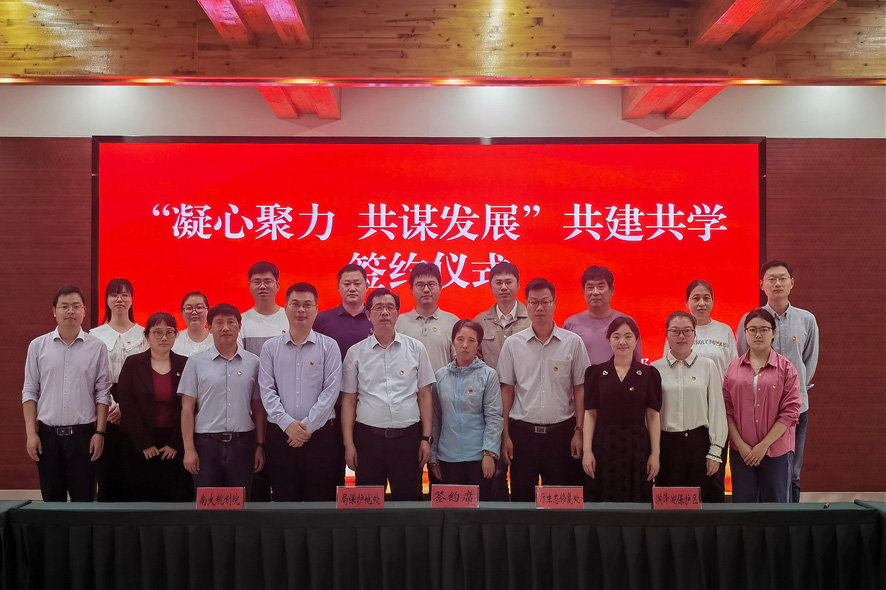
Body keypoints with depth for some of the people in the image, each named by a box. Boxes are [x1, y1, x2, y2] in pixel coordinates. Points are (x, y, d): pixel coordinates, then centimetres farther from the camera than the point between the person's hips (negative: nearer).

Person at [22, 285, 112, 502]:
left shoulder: (96, 347, 0)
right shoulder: (38, 346, 4)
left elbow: (103, 393, 2)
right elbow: (30, 392, 5)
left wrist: (100, 432, -4)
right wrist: (31, 433, -1)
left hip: (83, 434, -1)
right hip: (48, 434, 1)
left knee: (84, 500, 3)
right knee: (51, 500, 10)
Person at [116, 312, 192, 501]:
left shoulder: (185, 365, 4)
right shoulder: (133, 364, 3)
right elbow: (127, 405, -4)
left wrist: (175, 444, -6)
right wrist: (145, 444, -9)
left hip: (175, 448, 1)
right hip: (139, 447, 0)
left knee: (178, 498, 0)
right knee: (140, 497, 3)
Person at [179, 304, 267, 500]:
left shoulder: (253, 363, 6)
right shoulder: (196, 363, 3)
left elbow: (259, 409, 8)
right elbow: (187, 408, 2)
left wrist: (260, 446, 3)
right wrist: (189, 449, -4)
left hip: (242, 444, 1)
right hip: (207, 443, -1)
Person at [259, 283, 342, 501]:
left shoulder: (329, 346, 2)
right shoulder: (271, 347, 7)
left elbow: (331, 391, -5)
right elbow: (267, 391, 1)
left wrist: (307, 426, -11)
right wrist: (287, 424, -11)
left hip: (320, 433, -1)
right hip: (280, 434, 2)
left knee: (321, 499, 2)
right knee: (284, 499, 7)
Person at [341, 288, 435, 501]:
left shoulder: (416, 348, 5)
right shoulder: (356, 353, 5)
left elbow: (424, 396, 6)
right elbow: (349, 400, 5)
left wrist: (426, 438, 2)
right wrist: (348, 443, 1)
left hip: (407, 436, 0)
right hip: (368, 436, 0)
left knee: (407, 499, 4)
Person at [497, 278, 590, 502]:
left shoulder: (573, 342, 1)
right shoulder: (512, 344, 3)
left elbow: (579, 390, 3)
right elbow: (507, 391, 5)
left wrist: (579, 431, -3)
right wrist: (505, 434, 1)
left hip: (561, 432, 0)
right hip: (522, 432, 1)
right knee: (522, 497, 6)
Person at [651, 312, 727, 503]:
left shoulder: (708, 366, 2)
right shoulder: (655, 369, 3)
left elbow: (717, 409, 2)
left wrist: (715, 451, -2)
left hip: (700, 442, 0)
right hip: (667, 444, 1)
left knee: (706, 499, 3)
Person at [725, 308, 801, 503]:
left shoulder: (786, 368, 0)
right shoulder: (734, 368, 6)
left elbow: (790, 412, -5)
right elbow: (727, 410, 4)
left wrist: (763, 445, -11)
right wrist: (740, 445, -7)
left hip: (777, 451, -2)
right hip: (741, 452, 2)